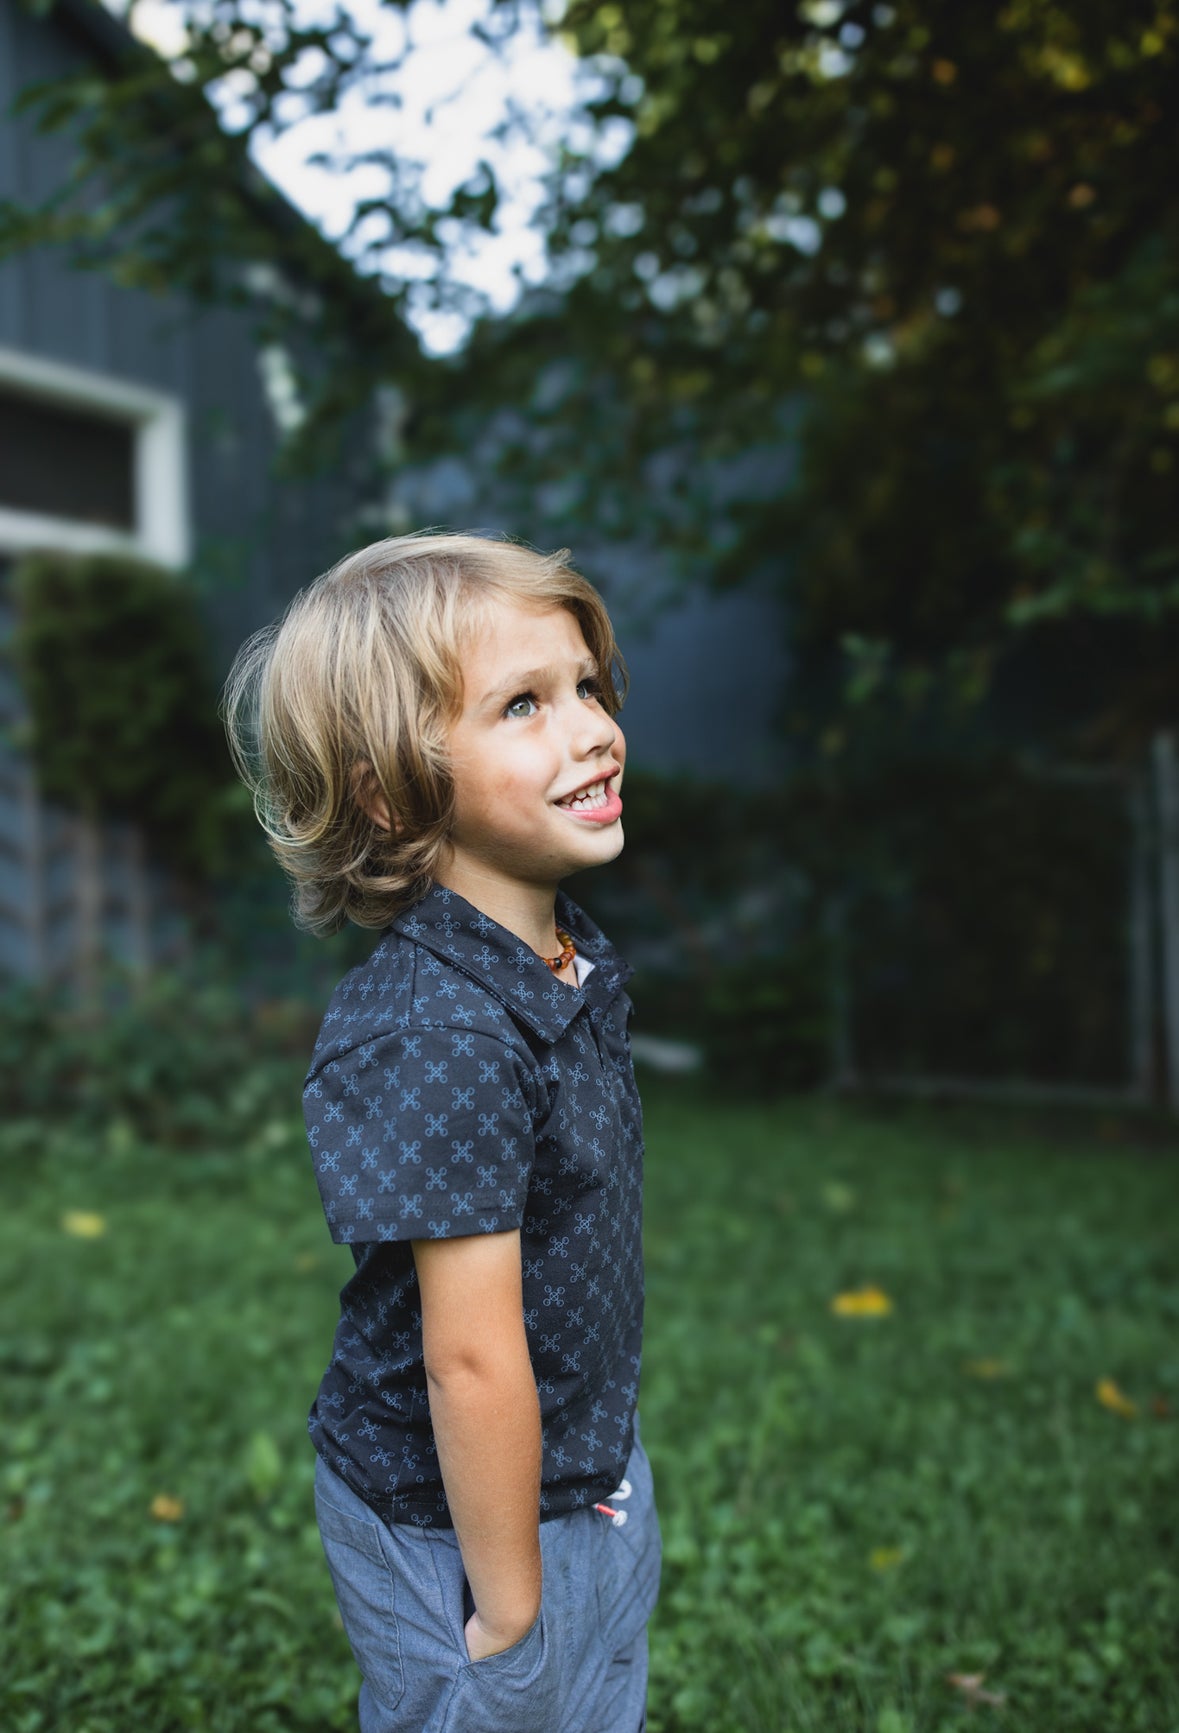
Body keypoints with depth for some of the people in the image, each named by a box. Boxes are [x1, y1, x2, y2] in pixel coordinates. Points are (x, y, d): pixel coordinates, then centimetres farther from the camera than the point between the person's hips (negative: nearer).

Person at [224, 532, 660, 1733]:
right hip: (456, 1527, -8)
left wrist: (603, 1462, 17)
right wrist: (507, 1614, -19)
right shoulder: (436, 1036, -31)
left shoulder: (570, 962, -2)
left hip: (594, 1478, 8)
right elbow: (471, 1359, -27)